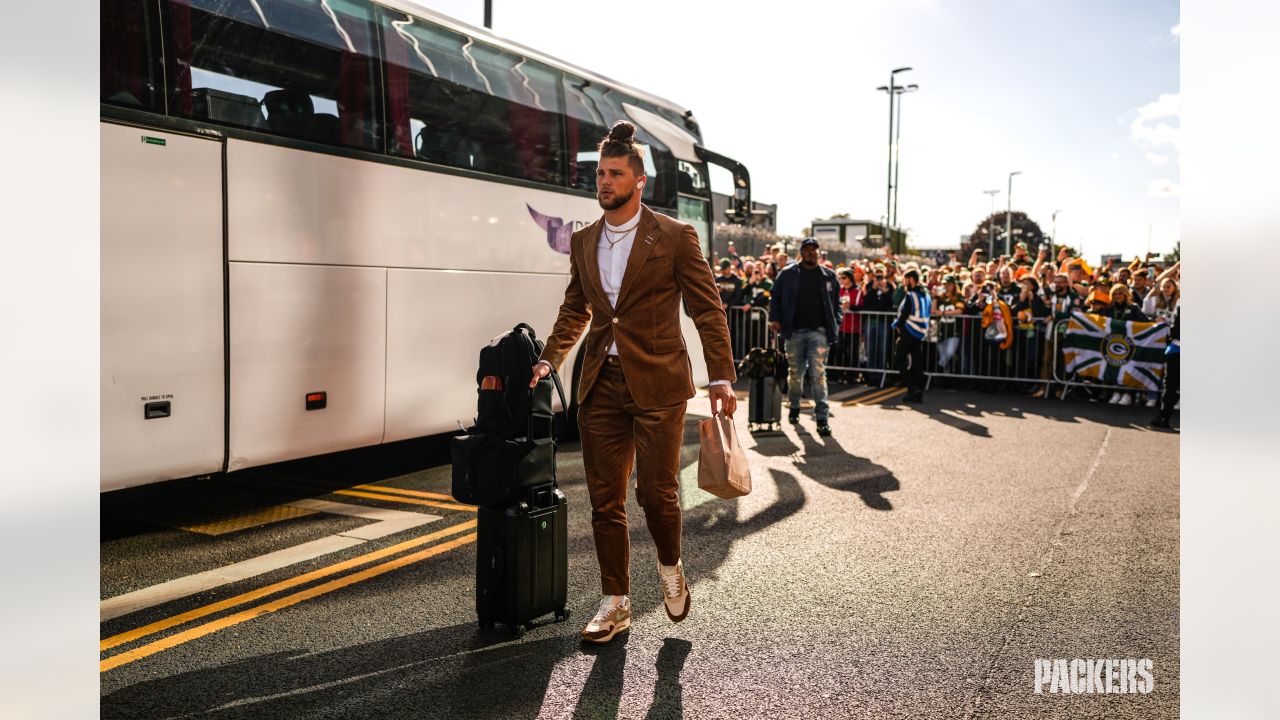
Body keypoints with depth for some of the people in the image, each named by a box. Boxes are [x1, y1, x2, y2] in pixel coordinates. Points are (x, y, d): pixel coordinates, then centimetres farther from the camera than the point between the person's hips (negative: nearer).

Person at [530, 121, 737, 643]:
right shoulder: (583, 242, 12)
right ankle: (615, 604, 19)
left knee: (656, 490, -5)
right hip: (601, 384, 5)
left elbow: (708, 309, -3)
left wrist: (721, 377, -9)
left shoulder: (675, 237, -3)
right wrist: (548, 360, 9)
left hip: (657, 383, -4)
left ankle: (670, 568, 27)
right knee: (605, 499, 6)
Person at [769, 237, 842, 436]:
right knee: (795, 372, 10)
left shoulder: (828, 276, 9)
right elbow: (776, 298, 9)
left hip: (819, 331, 0)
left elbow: (836, 302, 14)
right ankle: (794, 406, 33)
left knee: (818, 374, -7)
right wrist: (775, 318, -4)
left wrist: (835, 324, 4)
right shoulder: (787, 274, 5)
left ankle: (822, 418, -7)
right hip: (795, 331, 1)